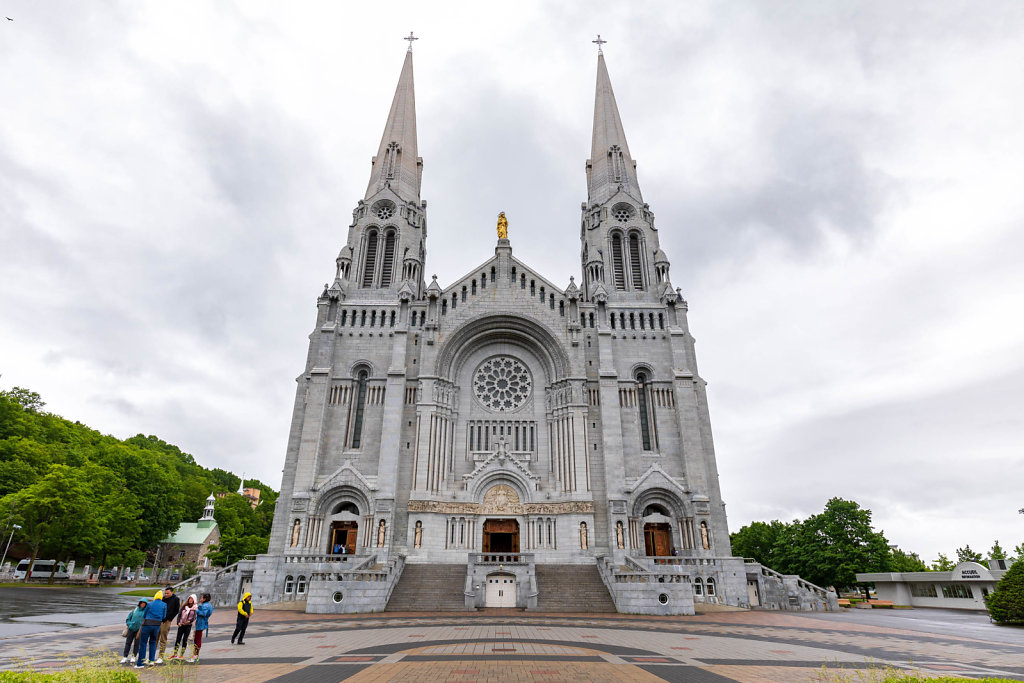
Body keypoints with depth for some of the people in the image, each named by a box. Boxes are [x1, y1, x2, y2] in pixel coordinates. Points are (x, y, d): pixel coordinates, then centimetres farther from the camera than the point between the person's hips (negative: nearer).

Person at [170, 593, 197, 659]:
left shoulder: (195, 607, -2)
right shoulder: (184, 606, 7)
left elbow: (195, 617, -8)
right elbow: (179, 614, 6)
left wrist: (190, 621, -24)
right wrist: (178, 622, -7)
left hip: (188, 625, -3)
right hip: (181, 624, 3)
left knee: (185, 639, 0)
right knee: (178, 638, 3)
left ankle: (182, 655, 7)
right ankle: (175, 654, 12)